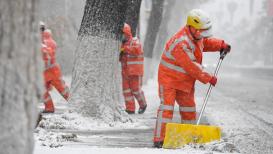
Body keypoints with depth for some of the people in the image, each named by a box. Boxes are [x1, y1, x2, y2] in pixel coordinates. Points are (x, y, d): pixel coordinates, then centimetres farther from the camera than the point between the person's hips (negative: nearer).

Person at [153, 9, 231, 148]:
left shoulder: (196, 36, -2)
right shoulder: (181, 43, -31)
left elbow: (205, 42, 22)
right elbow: (192, 67, -29)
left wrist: (221, 45, 6)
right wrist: (209, 78, -22)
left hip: (186, 82, 9)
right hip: (169, 79, -9)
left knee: (189, 109, 14)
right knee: (167, 107, -17)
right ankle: (159, 140, -19)